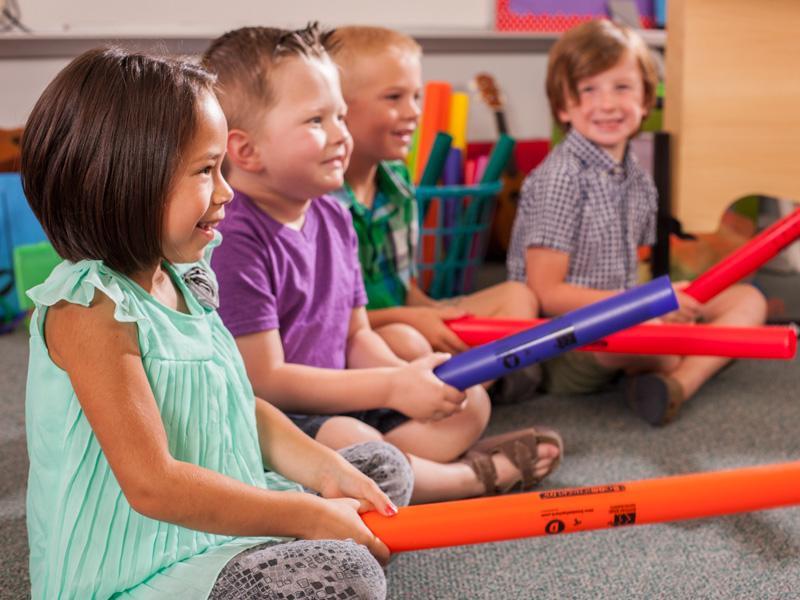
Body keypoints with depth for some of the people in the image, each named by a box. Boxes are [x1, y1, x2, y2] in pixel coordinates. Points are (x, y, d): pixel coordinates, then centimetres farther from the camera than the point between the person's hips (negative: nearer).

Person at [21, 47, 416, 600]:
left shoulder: (182, 279, 5)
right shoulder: (90, 309, -22)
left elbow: (243, 409, 13)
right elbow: (153, 485, -26)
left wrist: (326, 474, -2)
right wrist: (310, 516, -21)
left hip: (215, 532, 9)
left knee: (385, 466, 16)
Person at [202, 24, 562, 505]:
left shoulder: (333, 217, 6)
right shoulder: (232, 239, -21)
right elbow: (263, 379, -22)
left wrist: (409, 377, -9)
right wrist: (393, 387, -20)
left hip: (334, 402, 9)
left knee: (470, 402, 9)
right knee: (350, 445, -35)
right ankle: (478, 475, -10)